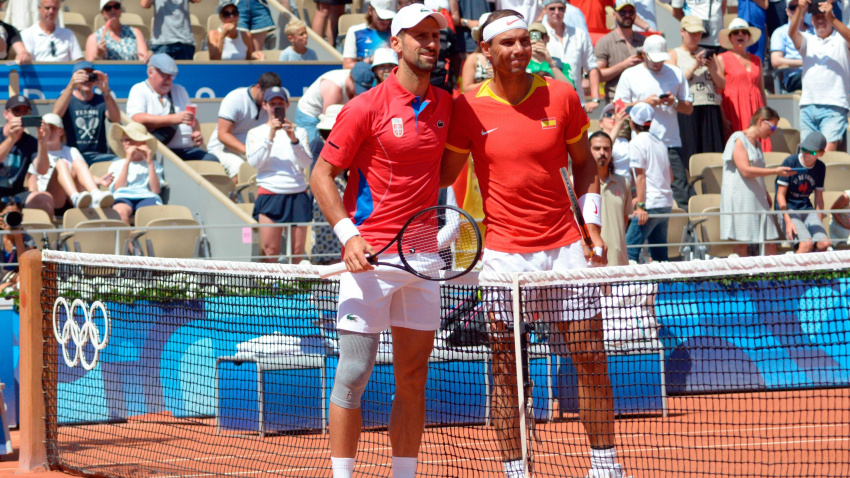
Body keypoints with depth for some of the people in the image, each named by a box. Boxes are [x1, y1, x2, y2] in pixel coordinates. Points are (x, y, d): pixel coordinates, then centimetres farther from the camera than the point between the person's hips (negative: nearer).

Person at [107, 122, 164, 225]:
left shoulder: (154, 165, 26)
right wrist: (127, 161, 3)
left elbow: (155, 190, 8)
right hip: (123, 197, 0)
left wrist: (150, 163, 7)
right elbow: (118, 188, 7)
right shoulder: (116, 165, 27)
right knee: (120, 210, -41)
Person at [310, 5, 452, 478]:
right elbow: (322, 175, -5)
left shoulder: (445, 105, 9)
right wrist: (348, 234, -17)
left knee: (413, 378, 8)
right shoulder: (367, 107, -7)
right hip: (370, 257, -5)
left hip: (423, 258, 5)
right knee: (353, 374, -5)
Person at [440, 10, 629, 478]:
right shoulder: (468, 108, -4)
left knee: (591, 359, 2)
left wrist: (592, 222, 5)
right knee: (506, 368, 0)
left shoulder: (561, 96, 1)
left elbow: (583, 162, 13)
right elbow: (443, 174, 5)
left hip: (565, 246, 2)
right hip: (504, 254, -2)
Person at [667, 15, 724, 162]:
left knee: (712, 150, -5)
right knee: (689, 152, -10)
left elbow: (721, 85, 14)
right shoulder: (674, 55, 9)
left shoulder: (707, 54, 18)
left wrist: (713, 70, -5)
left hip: (710, 108, 3)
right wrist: (694, 67, -11)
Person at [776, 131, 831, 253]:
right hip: (787, 209, -5)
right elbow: (781, 195, -9)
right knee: (807, 243, -29)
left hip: (807, 209, 5)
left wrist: (819, 224, 7)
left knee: (825, 243, -20)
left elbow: (819, 197, 15)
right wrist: (788, 222, -19)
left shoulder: (820, 168, 7)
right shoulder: (790, 162, -9)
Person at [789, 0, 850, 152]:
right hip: (808, 104, 4)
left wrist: (831, 18, -28)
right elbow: (792, 33, -2)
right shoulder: (808, 40, 18)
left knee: (829, 149, -19)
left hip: (834, 106, -4)